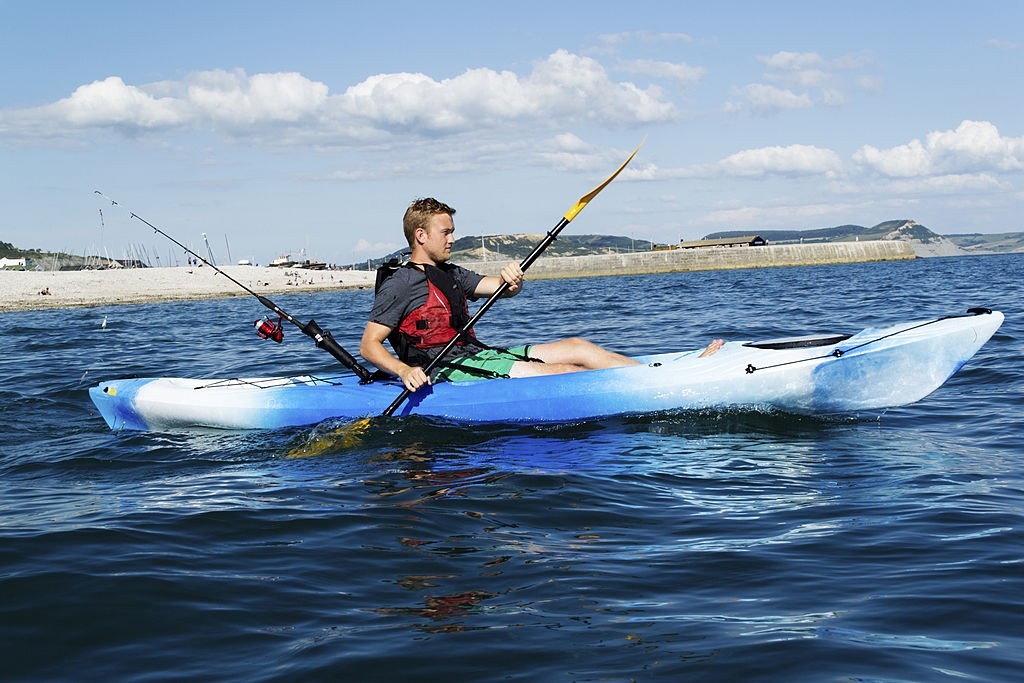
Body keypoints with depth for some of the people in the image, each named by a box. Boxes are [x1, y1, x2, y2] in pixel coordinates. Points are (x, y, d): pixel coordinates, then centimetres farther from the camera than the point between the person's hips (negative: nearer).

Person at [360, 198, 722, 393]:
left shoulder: (451, 274, 19)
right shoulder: (399, 284, -7)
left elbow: (502, 288, 11)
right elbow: (369, 345, -12)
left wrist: (510, 280, -14)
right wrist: (404, 371, -30)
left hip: (479, 354, 9)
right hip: (449, 371, -9)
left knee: (577, 347, -2)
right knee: (569, 373, -17)